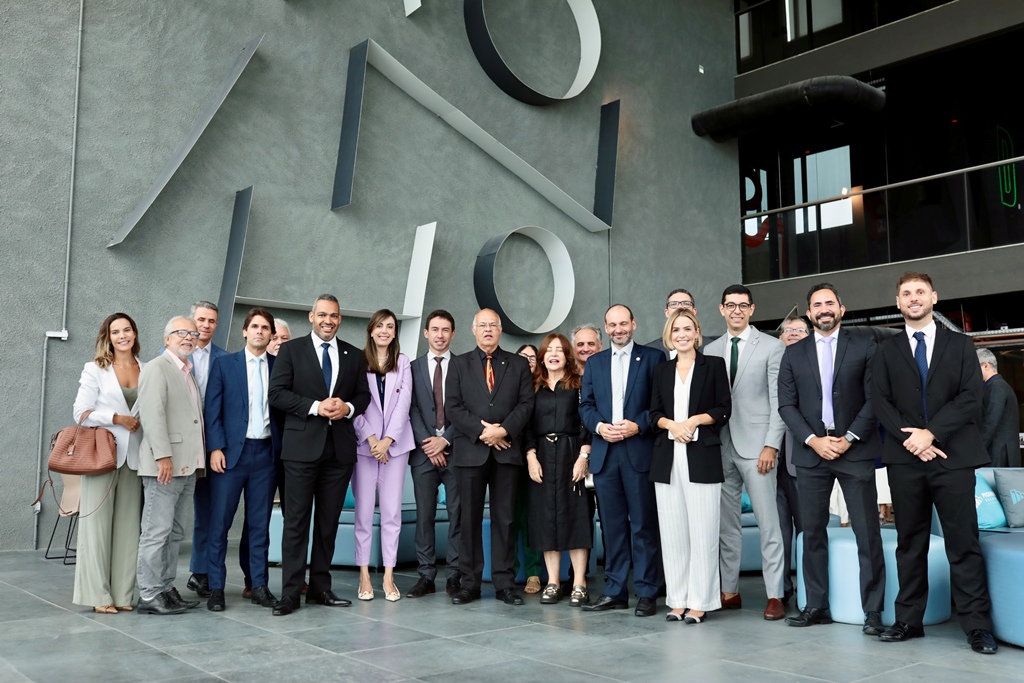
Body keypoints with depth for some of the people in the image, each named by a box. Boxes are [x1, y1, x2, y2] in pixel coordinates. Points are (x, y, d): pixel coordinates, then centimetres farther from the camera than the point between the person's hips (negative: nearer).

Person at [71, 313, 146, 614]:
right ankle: (98, 595, 5)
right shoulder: (95, 369, 2)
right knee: (98, 521, -2)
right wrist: (116, 418, -12)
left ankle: (123, 593, 9)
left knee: (128, 524, 3)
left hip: (133, 456, 3)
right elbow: (81, 413, -2)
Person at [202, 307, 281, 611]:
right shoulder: (224, 364, 4)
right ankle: (216, 588, 9)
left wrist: (282, 449, 0)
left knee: (260, 523, 7)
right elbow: (212, 409, -1)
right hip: (231, 451, -2)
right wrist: (216, 448, -10)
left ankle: (259, 585, 14)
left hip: (266, 452, 2)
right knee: (219, 522, 0)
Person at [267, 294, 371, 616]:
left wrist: (347, 407, -8)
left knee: (329, 521, 9)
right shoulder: (291, 350, 2)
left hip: (340, 447, 4)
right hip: (302, 446, -3)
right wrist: (316, 406, -15)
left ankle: (320, 587, 19)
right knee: (296, 520, -2)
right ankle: (290, 592, 3)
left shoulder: (354, 355, 12)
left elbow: (363, 395, 14)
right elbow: (276, 394, -5)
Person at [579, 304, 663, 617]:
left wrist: (638, 425, -14)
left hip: (640, 451, -4)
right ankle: (614, 591, 16)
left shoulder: (653, 357, 3)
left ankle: (646, 592, 7)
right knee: (612, 525, 9)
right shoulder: (594, 362, 16)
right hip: (604, 453, 4)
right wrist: (599, 426, -6)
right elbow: (585, 405, 13)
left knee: (643, 525, 0)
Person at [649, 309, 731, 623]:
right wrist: (671, 424, -9)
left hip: (702, 456, -3)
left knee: (702, 532, -4)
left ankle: (700, 601, 4)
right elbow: (654, 414, 11)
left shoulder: (714, 365, 5)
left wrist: (694, 421, -13)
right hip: (667, 458, 3)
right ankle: (677, 600, 11)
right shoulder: (662, 370, 14)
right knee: (672, 532, 4)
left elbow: (724, 409, 1)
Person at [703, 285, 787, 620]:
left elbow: (778, 401, -4)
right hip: (721, 446, 4)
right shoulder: (710, 350, 12)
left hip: (756, 447, -4)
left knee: (767, 522, -3)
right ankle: (729, 591, 16)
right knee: (726, 522, 8)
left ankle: (774, 595, 4)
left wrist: (771, 445, -11)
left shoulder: (772, 347, 1)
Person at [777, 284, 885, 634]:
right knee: (812, 532, 5)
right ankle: (816, 606, 13)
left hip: (855, 450, -2)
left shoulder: (864, 346, 4)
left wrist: (849, 438, -10)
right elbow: (786, 405, 5)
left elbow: (874, 398, -1)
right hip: (811, 452, 2)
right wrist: (813, 440, -7)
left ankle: (873, 611, 4)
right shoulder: (794, 354, 10)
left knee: (867, 533, -3)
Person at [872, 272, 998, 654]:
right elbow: (880, 401, 4)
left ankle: (977, 625, 4)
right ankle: (909, 620, 13)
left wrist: (932, 433, -12)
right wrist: (909, 438, -11)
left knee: (963, 543, -2)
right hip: (905, 458, 2)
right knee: (910, 543, 7)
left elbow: (971, 397, -1)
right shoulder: (886, 351, 12)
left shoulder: (960, 346, 10)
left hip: (953, 455, -1)